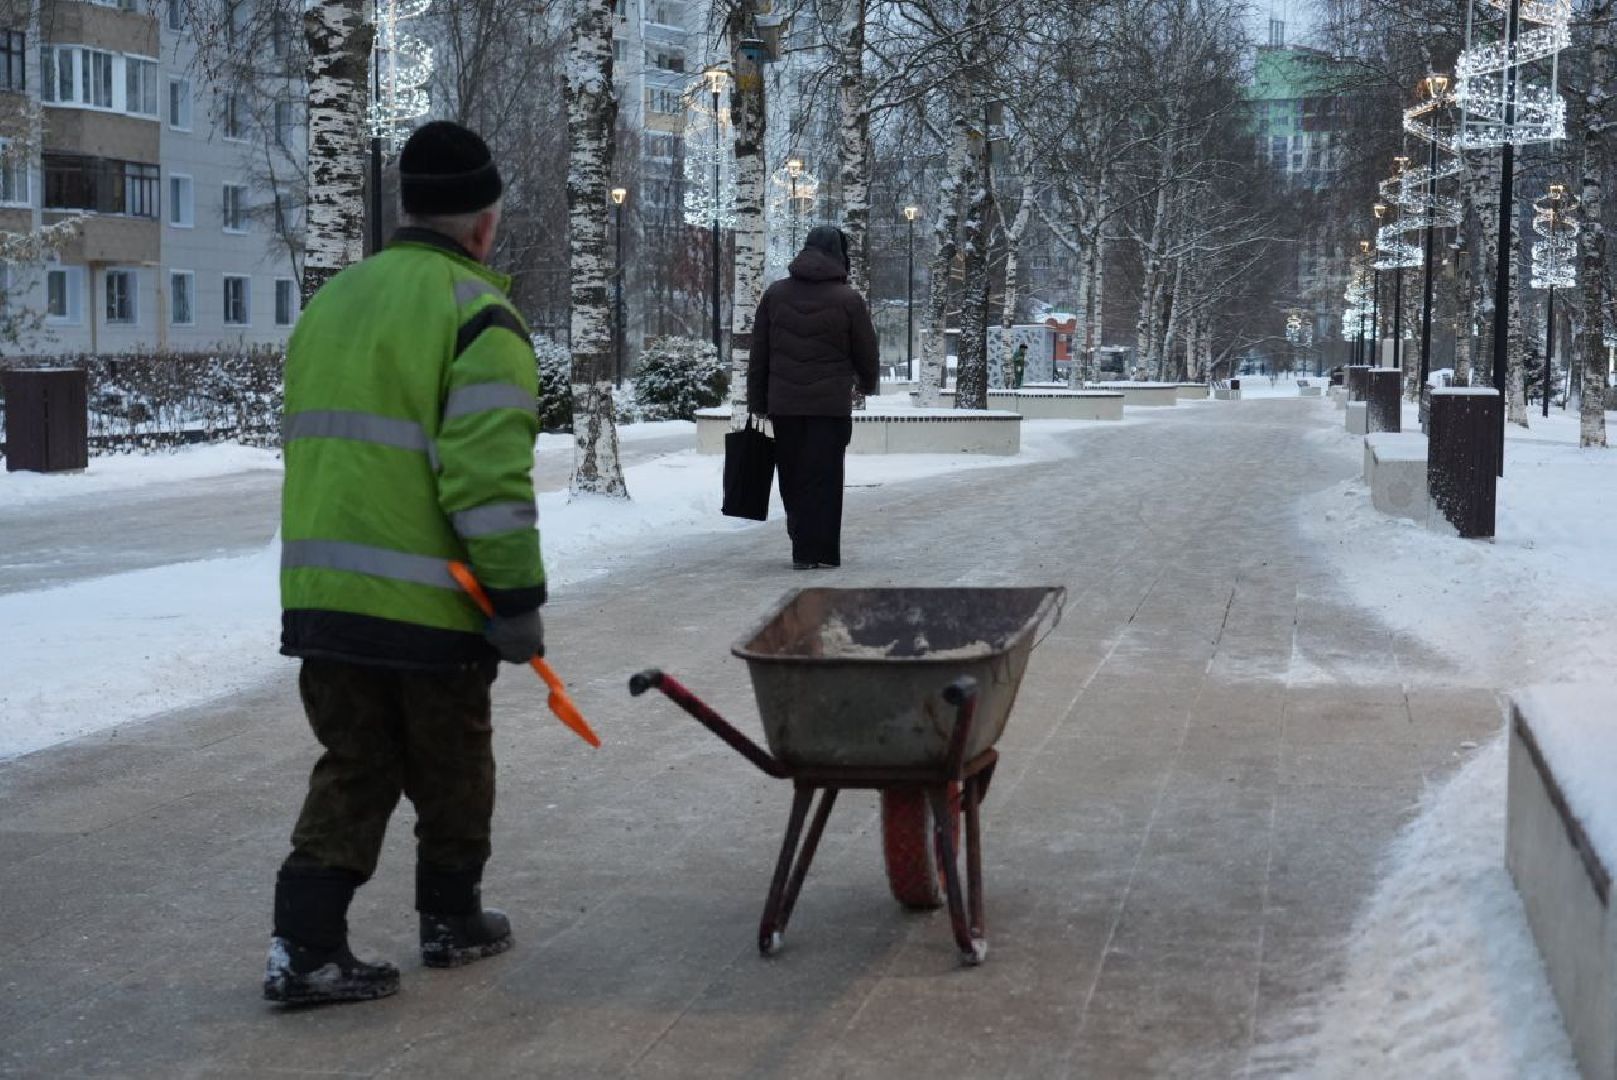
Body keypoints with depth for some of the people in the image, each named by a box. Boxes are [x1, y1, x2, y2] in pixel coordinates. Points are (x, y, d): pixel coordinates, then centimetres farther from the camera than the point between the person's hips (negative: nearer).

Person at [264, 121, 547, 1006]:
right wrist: (518, 600, -15)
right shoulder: (474, 312, -11)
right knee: (451, 767, 13)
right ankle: (452, 922, 26)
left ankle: (305, 944, 2)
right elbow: (490, 474, -19)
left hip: (319, 592, 6)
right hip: (427, 600, -6)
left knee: (354, 766, 12)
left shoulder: (332, 301, 15)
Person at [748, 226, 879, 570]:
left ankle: (803, 544, 18)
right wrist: (867, 383, 25)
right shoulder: (848, 300, -5)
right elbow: (866, 354, 3)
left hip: (783, 404, 3)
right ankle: (817, 551, -1)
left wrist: (758, 402, 12)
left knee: (792, 476, 12)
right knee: (823, 477, 0)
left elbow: (759, 355, 7)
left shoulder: (775, 294, 6)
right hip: (831, 405, -3)